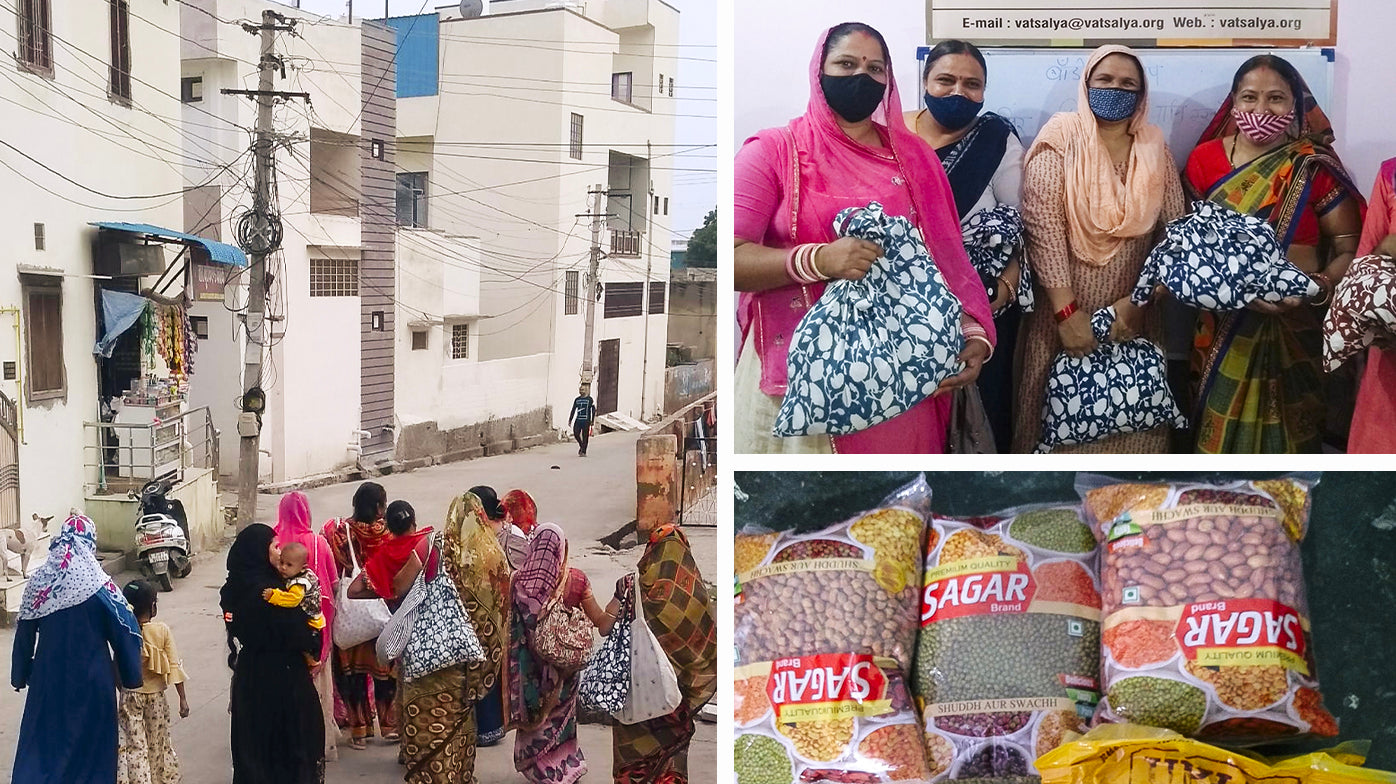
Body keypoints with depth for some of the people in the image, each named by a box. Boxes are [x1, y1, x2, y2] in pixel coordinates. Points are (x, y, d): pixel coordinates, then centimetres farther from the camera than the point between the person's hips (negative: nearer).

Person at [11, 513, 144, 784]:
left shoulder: (39, 581, -4)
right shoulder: (98, 585, -15)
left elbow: (24, 634, 5)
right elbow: (125, 633, -11)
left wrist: (22, 675, 16)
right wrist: (130, 677, 1)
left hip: (48, 677, 3)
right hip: (90, 678, -3)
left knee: (43, 739, 15)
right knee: (89, 739, 11)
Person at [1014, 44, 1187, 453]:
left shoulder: (1154, 149, 7)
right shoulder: (1061, 139, -4)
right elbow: (1042, 226, -12)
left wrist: (1140, 299, -9)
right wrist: (1067, 310, -18)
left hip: (1131, 317, 3)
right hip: (1063, 312, -3)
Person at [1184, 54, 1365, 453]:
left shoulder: (1315, 167, -3)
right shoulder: (1205, 158, 3)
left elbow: (1348, 249, -2)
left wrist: (1317, 286, -22)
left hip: (1295, 330, -1)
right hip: (1223, 328, 1)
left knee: (1285, 430, 7)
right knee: (1222, 430, 9)